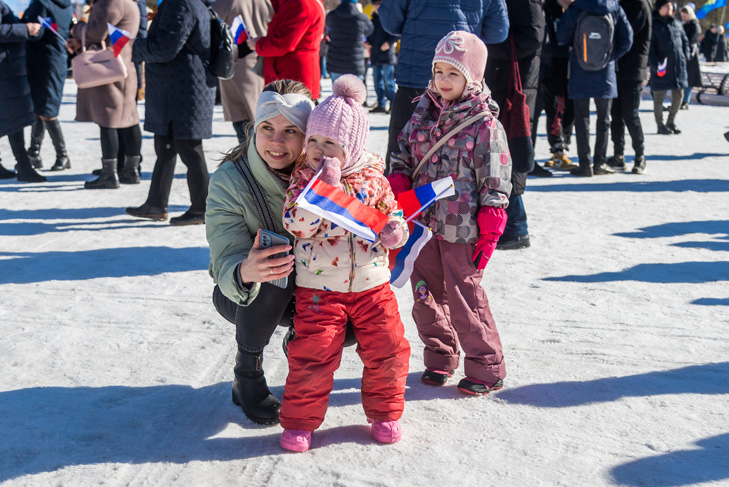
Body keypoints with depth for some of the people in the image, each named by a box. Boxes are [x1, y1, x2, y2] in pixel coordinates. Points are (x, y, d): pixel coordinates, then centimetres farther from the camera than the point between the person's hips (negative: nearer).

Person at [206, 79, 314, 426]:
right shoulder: (228, 182, -23)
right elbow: (227, 263, -31)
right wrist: (245, 272, -56)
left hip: (307, 289, 3)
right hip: (240, 294, -2)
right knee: (273, 267, -36)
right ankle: (247, 377, -12)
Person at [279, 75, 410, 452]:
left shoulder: (372, 178, 1)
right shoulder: (303, 178, -5)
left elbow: (390, 211, 12)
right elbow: (297, 224, -18)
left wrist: (394, 231, -12)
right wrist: (324, 184, -27)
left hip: (372, 283, 3)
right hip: (319, 287, -2)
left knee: (388, 349, 4)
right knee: (312, 354, -6)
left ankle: (384, 412, 26)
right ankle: (299, 420, 13)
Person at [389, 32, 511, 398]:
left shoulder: (485, 125, -9)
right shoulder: (423, 114, 7)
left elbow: (495, 185, -8)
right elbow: (403, 161, 15)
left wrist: (488, 234, -10)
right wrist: (395, 197, -2)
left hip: (462, 230, -6)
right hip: (424, 223, 6)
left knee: (464, 298, -2)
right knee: (427, 295, 13)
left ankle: (486, 369, 14)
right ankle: (440, 357, 31)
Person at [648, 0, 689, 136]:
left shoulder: (677, 24, 11)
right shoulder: (654, 25, -6)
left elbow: (685, 41, 22)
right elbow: (650, 47, -10)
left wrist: (686, 56, 8)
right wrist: (655, 64, -18)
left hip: (678, 67, 6)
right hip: (660, 69, -5)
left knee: (678, 96, 8)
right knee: (659, 97, 2)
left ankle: (671, 122, 24)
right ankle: (660, 125, 13)